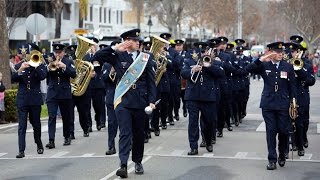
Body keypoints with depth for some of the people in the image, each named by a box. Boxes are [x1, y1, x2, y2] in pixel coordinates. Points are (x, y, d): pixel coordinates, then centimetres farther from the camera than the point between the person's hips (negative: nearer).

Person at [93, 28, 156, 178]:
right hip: (123, 100, -2)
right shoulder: (117, 56, 3)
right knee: (125, 133, -10)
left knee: (139, 133, 11)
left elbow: (151, 82, 5)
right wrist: (114, 48, -11)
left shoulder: (146, 58, 6)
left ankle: (138, 162, 27)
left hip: (140, 101, 2)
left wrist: (151, 101, -3)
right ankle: (123, 165, -17)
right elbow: (97, 57, -5)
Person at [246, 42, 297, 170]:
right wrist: (261, 59, -21)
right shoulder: (264, 65, 2)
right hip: (268, 104, 0)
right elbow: (249, 69, -12)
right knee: (271, 131, 1)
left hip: (283, 104, 0)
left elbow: (292, 86, 5)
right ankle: (272, 159, 5)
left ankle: (282, 155, 25)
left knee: (283, 131, 2)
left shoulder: (288, 67, 3)